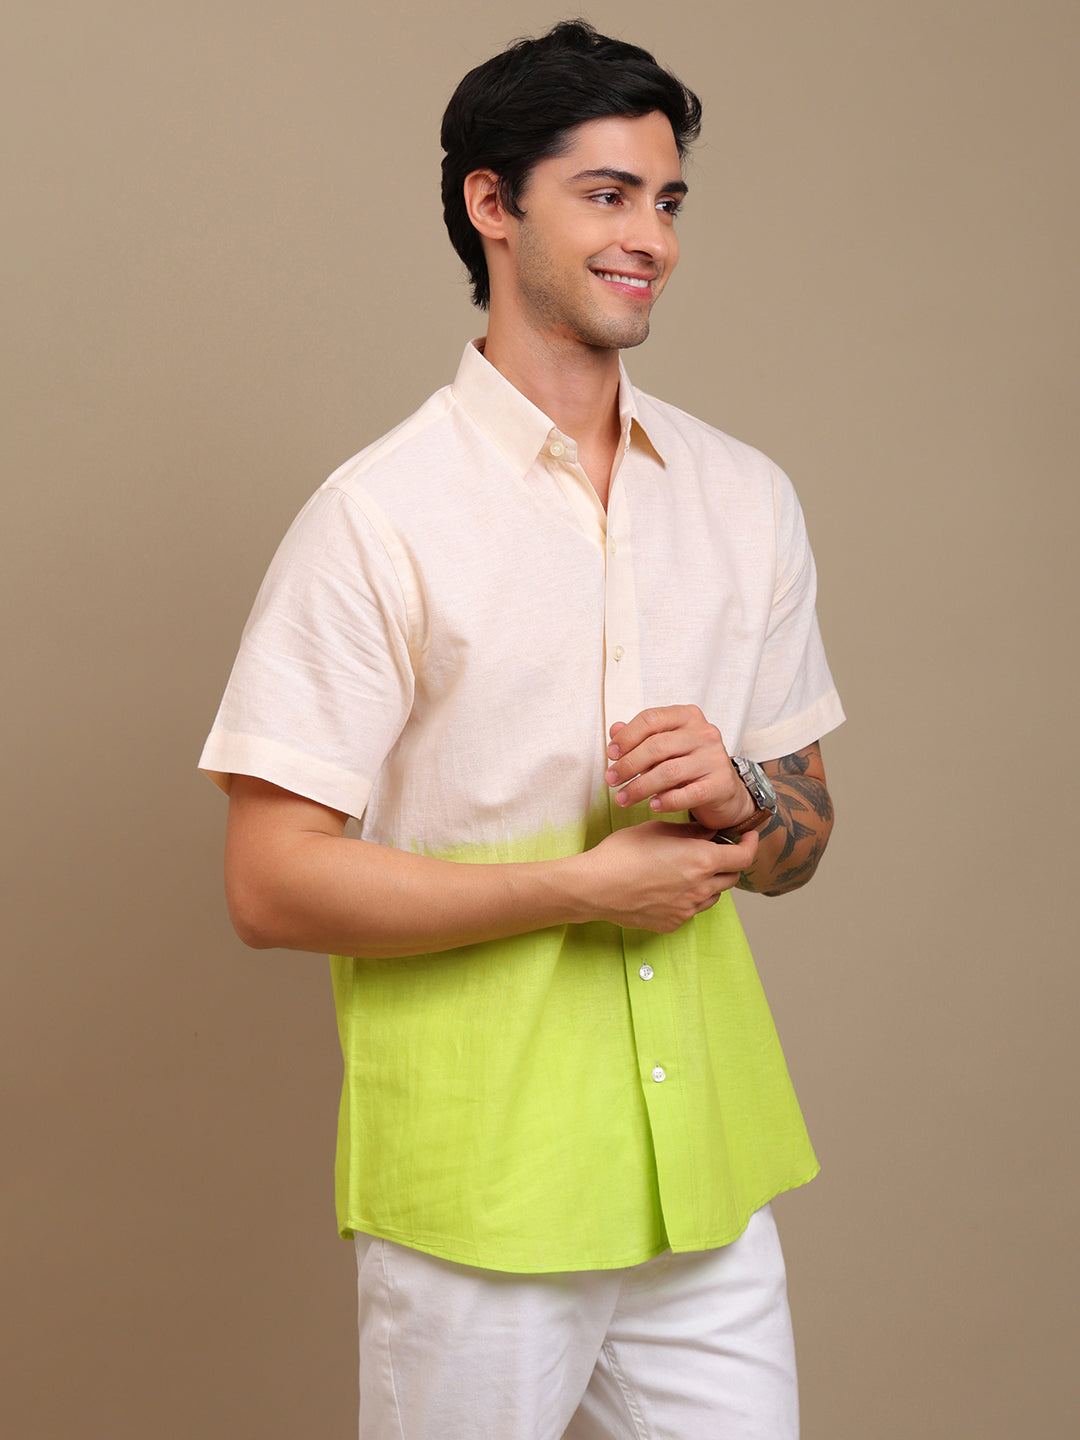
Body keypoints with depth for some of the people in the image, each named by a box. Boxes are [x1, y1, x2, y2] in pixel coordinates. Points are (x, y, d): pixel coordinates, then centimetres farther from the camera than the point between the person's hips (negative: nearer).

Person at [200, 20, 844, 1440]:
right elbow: (271, 884, -13)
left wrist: (739, 796, -9)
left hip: (708, 1167, 5)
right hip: (476, 1177, -4)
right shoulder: (380, 515, -9)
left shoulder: (746, 497, 8)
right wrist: (586, 883, -16)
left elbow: (803, 836, 14)